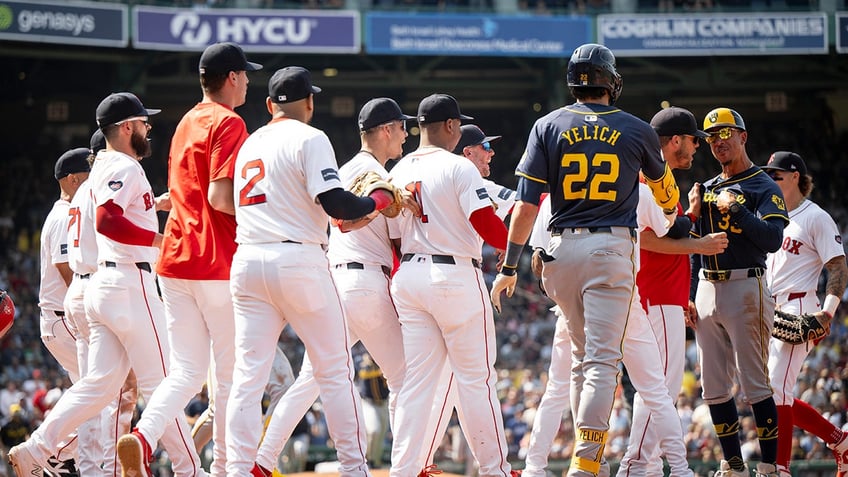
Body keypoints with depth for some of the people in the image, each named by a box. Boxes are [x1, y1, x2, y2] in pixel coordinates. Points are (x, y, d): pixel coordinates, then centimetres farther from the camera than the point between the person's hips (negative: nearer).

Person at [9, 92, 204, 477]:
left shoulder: (104, 167, 20)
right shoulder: (125, 168, -11)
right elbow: (107, 221, -25)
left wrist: (153, 205, 23)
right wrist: (160, 239, -23)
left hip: (102, 283, 10)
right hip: (130, 282, -10)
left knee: (99, 384, 6)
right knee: (160, 383, -5)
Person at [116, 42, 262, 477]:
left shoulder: (187, 123, 19)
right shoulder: (228, 123, -8)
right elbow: (220, 197, -19)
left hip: (175, 261, 8)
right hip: (219, 262, -8)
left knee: (187, 371, 5)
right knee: (231, 373, 3)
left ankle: (142, 436, -18)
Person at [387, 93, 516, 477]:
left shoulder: (399, 172, 10)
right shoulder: (458, 168, -10)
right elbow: (487, 226, -17)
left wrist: (397, 286, 18)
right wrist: (515, 247, 2)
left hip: (408, 276, 6)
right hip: (456, 277, -6)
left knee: (416, 379, 7)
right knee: (476, 378, 1)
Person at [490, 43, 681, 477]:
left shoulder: (548, 126, 3)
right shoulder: (637, 130, 4)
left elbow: (526, 204, -3)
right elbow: (663, 185, 24)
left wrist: (509, 266, 2)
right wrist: (672, 212, 47)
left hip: (562, 248, 3)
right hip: (612, 247, -2)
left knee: (581, 355, 16)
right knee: (602, 358, -6)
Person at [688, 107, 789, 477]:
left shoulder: (763, 188, -2)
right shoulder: (707, 189, 18)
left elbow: (772, 240, -17)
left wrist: (736, 209, -21)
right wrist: (689, 297, 12)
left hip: (745, 289, -7)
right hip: (707, 291, 7)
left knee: (755, 384, -8)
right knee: (713, 388, 6)